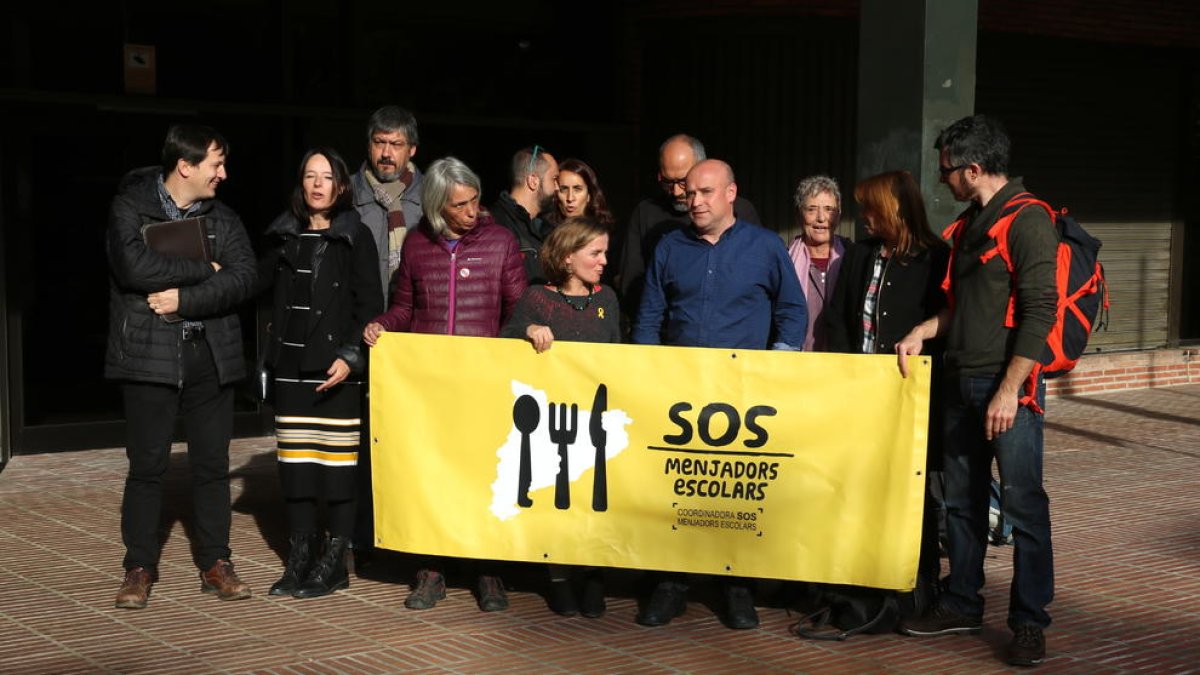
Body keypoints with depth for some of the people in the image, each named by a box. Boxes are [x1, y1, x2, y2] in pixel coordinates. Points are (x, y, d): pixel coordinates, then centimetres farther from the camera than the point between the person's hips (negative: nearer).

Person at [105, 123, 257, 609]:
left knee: (212, 463, 7)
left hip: (210, 354, 4)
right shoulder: (130, 208, -2)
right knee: (148, 463, 1)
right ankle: (140, 568, 12)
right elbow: (135, 266, -20)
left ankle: (214, 564, 16)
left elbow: (243, 277, -4)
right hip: (149, 354, -4)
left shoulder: (223, 218, 10)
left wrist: (184, 300, -15)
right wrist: (203, 270, -12)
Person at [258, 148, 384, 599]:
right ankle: (300, 560, 13)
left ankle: (335, 563, 4)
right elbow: (262, 287, 15)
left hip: (336, 368, -4)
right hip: (292, 366, 4)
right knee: (295, 461, 4)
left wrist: (350, 358, -13)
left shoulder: (356, 237, 1)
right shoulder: (285, 235, 13)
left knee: (338, 460, -4)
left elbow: (370, 307, -3)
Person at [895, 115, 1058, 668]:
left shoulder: (1028, 222, -12)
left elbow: (1039, 313, -18)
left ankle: (1029, 621, 3)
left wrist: (1009, 391, -20)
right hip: (962, 382, 9)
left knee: (1023, 503, -4)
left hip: (1009, 384, -9)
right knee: (961, 501, 13)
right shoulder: (971, 222, 15)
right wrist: (922, 332, 10)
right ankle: (962, 605, 24)